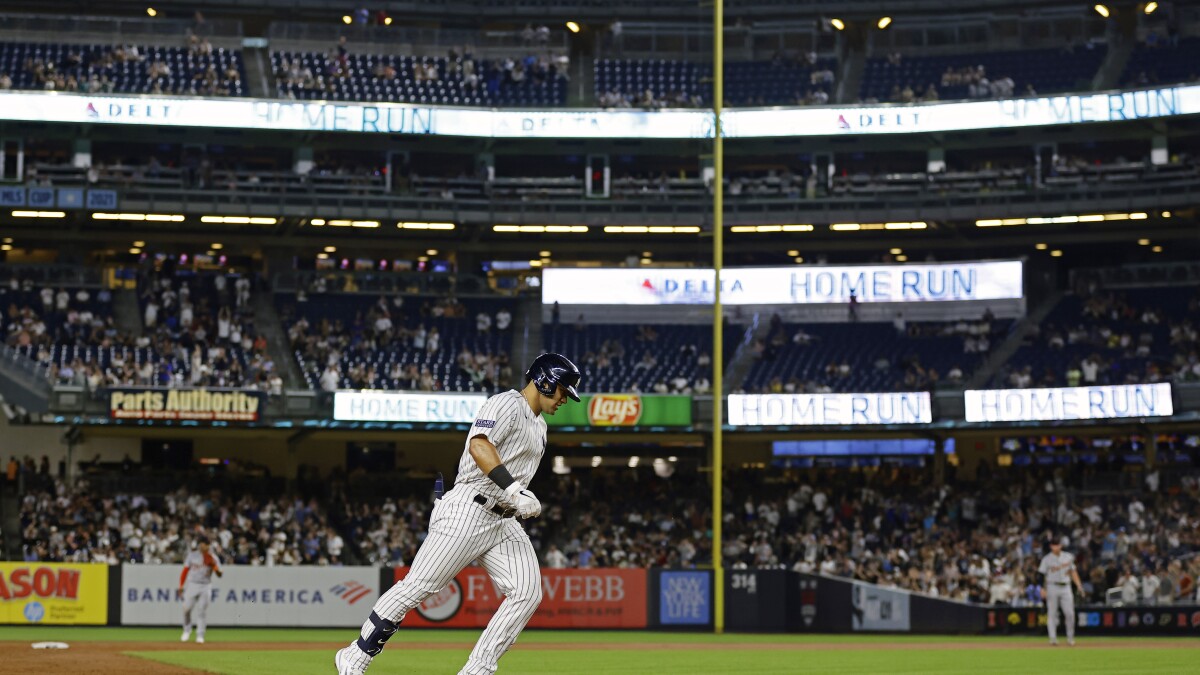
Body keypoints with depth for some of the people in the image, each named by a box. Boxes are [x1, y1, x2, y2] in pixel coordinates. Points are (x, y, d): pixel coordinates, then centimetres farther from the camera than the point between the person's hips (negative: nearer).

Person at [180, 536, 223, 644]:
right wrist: (181, 586, 1)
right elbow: (185, 571, 6)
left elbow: (219, 574, -7)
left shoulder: (213, 558, 1)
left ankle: (200, 635, 0)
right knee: (187, 608, -2)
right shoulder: (192, 556, 4)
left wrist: (214, 565, -26)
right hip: (192, 585, 1)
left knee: (202, 611, -5)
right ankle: (187, 630, 20)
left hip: (206, 587, -1)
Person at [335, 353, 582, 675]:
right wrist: (514, 489, -33)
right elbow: (479, 446, -26)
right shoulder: (506, 404, -8)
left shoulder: (538, 425, 22)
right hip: (467, 511, -9)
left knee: (528, 592, -7)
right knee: (419, 585, -8)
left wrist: (525, 501, 13)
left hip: (503, 521, 9)